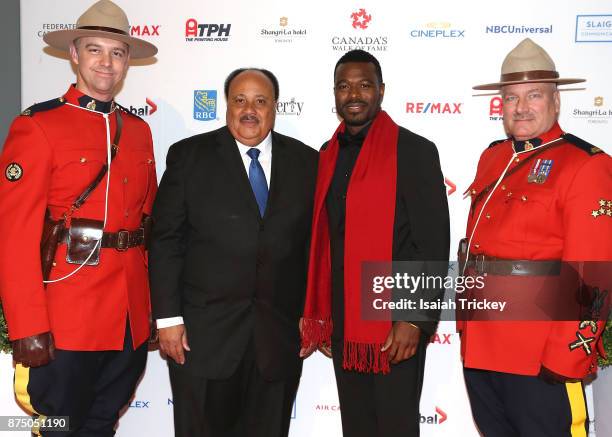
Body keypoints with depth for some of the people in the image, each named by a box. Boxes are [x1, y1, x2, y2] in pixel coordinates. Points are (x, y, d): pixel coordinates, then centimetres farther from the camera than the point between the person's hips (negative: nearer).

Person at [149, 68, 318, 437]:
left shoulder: (305, 161, 5)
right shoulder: (189, 156, 0)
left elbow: (313, 243, 6)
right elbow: (166, 242, -3)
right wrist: (168, 317, -8)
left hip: (279, 335, 2)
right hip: (203, 335, -1)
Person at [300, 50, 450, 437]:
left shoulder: (414, 151, -7)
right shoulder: (328, 155, 10)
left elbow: (433, 243, -11)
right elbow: (323, 240, 13)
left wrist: (414, 319, -16)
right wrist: (319, 316, 11)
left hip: (395, 324, -5)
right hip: (341, 324, 6)